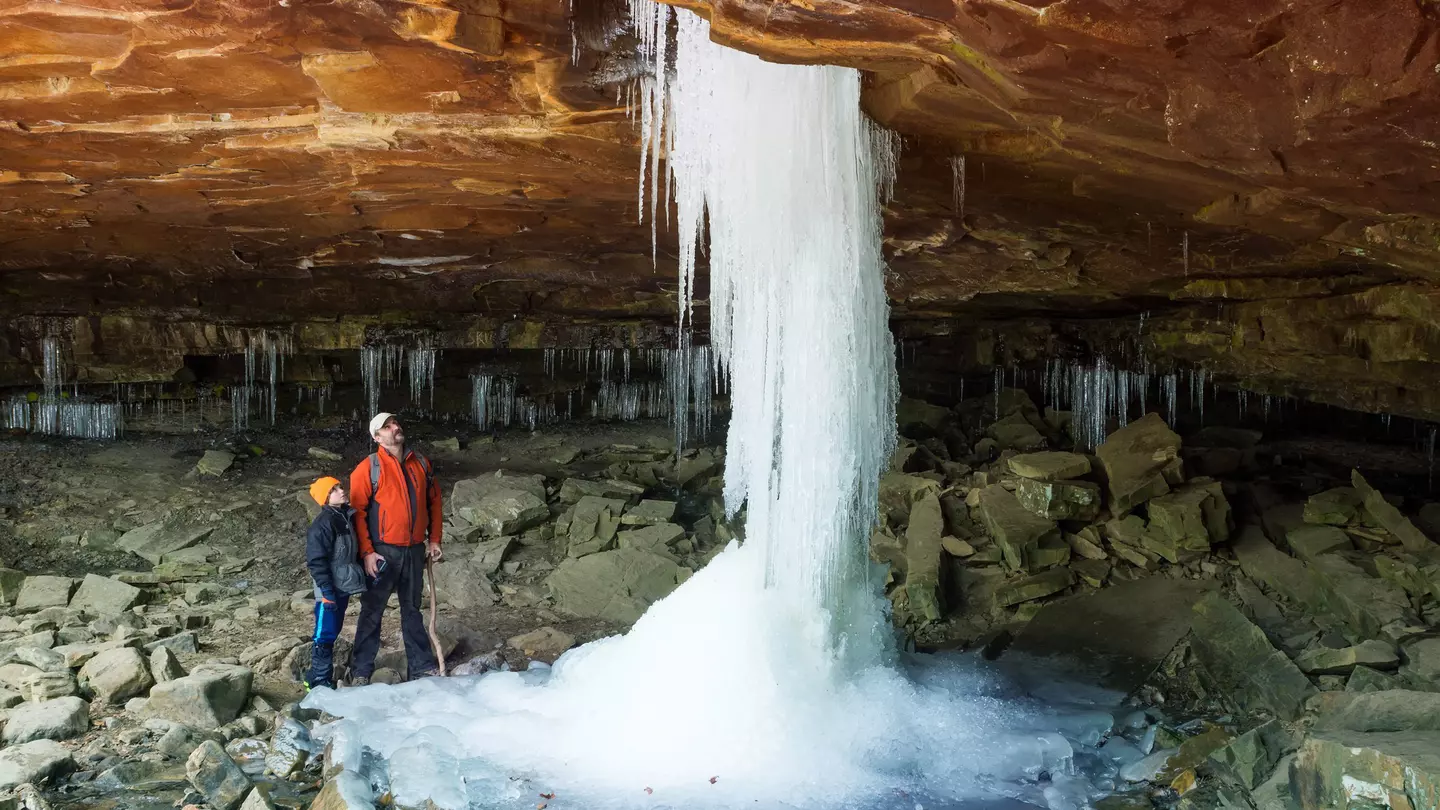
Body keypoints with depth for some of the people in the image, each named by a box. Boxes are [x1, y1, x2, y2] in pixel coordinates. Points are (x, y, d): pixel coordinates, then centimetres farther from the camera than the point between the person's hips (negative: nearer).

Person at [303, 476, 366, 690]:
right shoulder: (322, 524, -17)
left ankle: (325, 676, 23)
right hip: (329, 589, -9)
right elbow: (316, 560, -19)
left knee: (333, 632, 15)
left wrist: (362, 577, 18)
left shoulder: (347, 516, 10)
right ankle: (318, 680, 2)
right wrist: (327, 590, -22)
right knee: (325, 634, -5)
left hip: (344, 586, 9)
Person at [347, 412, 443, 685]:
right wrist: (366, 552, -15)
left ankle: (422, 667, 21)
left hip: (415, 551, 5)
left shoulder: (421, 463, 8)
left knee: (412, 611, 15)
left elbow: (434, 501, 16)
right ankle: (362, 671, 12)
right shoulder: (369, 468, -7)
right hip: (382, 552, -4)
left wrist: (434, 539, 10)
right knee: (372, 612, 3)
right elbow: (357, 510, -11)